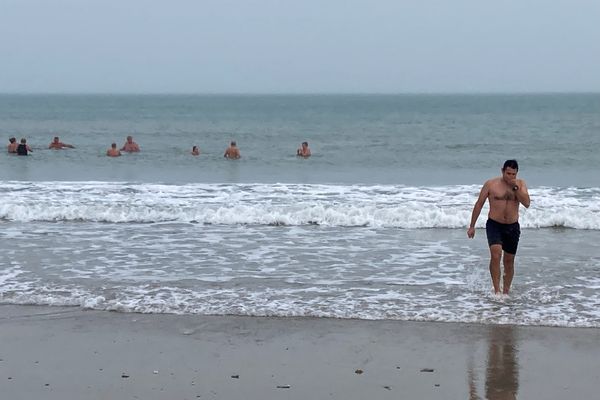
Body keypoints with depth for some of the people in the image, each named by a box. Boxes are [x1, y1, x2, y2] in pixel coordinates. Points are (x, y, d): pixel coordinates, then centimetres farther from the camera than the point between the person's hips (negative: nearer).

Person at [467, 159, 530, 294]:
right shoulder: (491, 184, -5)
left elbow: (527, 203, -10)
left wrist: (516, 187, -18)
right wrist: (472, 226, 3)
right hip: (494, 225, -3)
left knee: (509, 261, 11)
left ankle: (506, 292, 26)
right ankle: (496, 290, -23)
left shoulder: (520, 184, 2)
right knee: (496, 254, -24)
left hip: (512, 227, 3)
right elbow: (479, 204, 2)